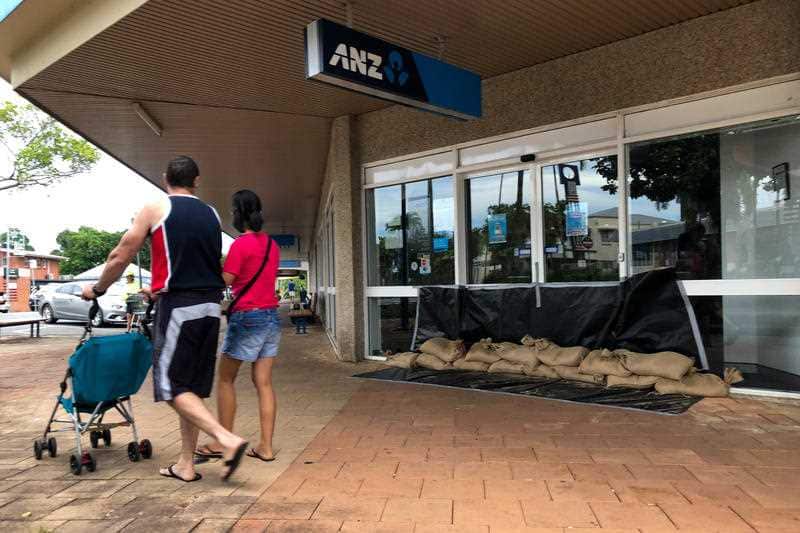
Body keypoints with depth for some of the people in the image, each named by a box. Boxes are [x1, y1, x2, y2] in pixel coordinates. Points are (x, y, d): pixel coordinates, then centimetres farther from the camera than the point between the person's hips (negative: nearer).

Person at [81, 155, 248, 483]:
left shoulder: (155, 210, -1)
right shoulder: (212, 215, 14)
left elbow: (120, 257, 2)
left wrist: (97, 289, 19)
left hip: (179, 308, -6)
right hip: (210, 307, 6)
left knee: (172, 386, 0)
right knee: (192, 387, 11)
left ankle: (228, 440, -14)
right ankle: (186, 465, 16)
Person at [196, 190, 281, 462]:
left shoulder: (240, 244, -12)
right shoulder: (271, 244, 10)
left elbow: (223, 282, -12)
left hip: (247, 317, -7)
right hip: (271, 316, 7)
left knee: (225, 379, 8)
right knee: (264, 383, 7)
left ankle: (223, 442, 14)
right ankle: (266, 446, 9)